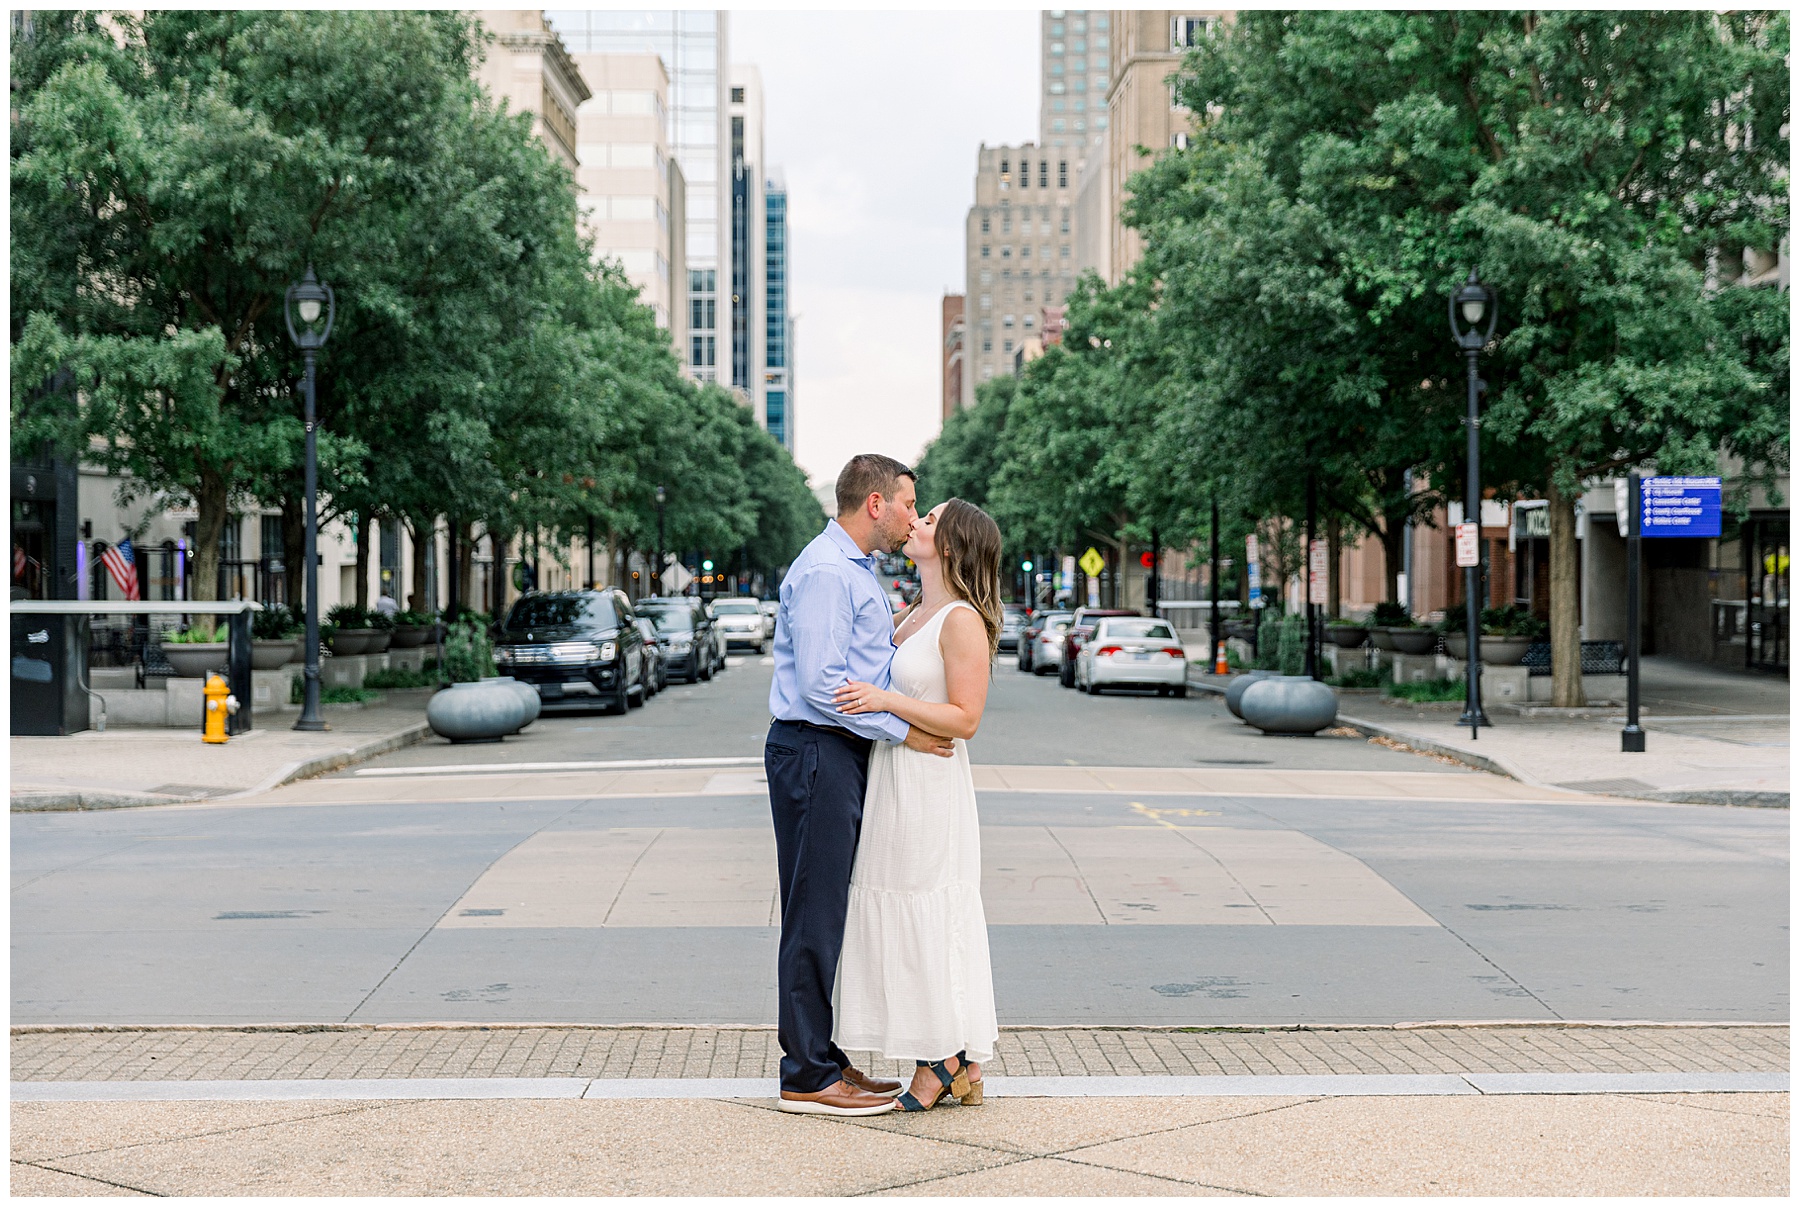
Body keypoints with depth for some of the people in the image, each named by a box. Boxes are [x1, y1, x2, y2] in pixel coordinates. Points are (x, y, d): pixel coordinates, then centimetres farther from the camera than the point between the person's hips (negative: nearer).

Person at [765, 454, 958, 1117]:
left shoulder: (856, 570, 19)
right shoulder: (824, 571, -15)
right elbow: (821, 684, -21)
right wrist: (903, 730, -18)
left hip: (842, 756, 11)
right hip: (816, 754, -11)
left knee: (829, 913, 13)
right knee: (815, 915, -5)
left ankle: (824, 1058, 21)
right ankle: (808, 1076, 1)